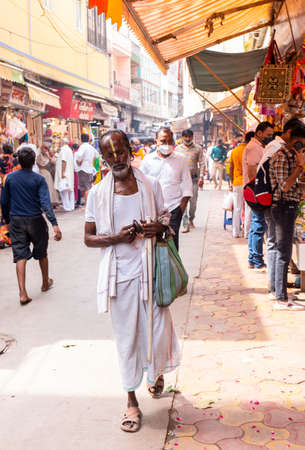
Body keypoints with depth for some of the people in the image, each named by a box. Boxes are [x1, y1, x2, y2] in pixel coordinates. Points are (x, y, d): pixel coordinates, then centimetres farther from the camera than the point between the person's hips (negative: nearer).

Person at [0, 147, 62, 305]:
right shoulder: (38, 179, -9)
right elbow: (45, 202, -18)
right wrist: (54, 224, -23)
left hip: (16, 221, 2)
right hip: (35, 220, -1)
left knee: (20, 256, 0)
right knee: (41, 253, 18)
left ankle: (23, 293, -8)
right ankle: (45, 283, 36)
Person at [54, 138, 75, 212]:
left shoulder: (63, 149, -12)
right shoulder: (69, 149, 17)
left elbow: (64, 161, -20)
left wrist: (62, 172, -22)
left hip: (64, 173, -10)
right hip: (70, 173, 10)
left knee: (63, 190, -9)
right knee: (70, 190, 10)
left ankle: (67, 207, -11)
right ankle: (71, 206, 13)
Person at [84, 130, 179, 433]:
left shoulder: (151, 185, 2)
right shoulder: (97, 194, -1)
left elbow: (165, 221, 14)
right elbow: (88, 238, 2)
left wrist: (159, 228, -10)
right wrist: (116, 238, -17)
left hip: (150, 270, 1)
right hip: (119, 276, -1)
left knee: (158, 329, 6)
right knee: (126, 336, 8)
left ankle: (156, 372, 42)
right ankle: (132, 400, 25)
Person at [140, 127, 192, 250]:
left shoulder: (181, 160, 5)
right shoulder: (148, 160, 5)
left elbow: (187, 184, 9)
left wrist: (183, 204, 0)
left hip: (174, 208, 0)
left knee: (172, 240, 2)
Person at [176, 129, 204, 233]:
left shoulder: (198, 148, 4)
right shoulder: (178, 149, 7)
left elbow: (202, 164, 3)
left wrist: (201, 177, -6)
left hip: (194, 178, 0)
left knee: (193, 201, 6)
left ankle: (191, 219, 31)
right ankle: (186, 225, -8)